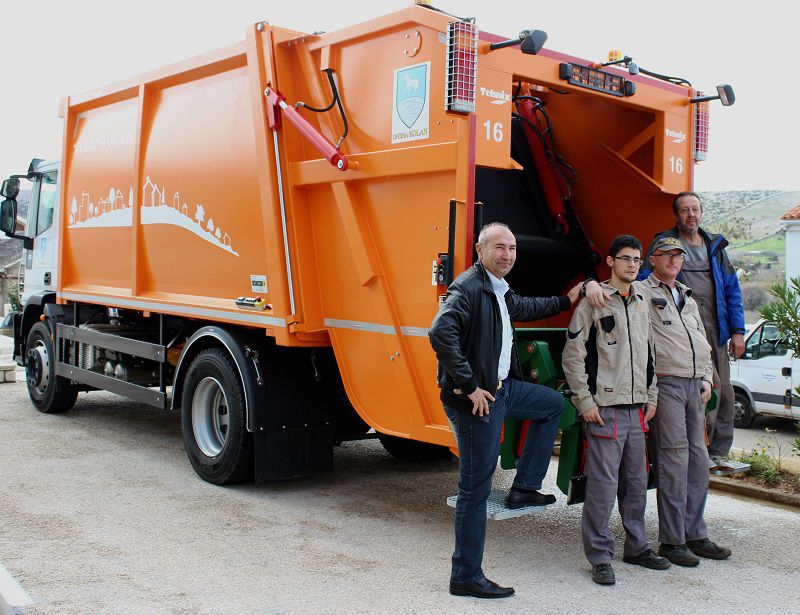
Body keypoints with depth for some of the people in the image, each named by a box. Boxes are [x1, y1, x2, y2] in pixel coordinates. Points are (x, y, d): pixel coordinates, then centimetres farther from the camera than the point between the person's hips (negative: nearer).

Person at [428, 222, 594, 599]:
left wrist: (566, 300, 39)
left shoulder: (500, 291, 12)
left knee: (553, 404, 28)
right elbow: (441, 333, -32)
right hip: (477, 398, -10)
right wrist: (469, 387, -28)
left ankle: (523, 488, 27)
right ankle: (466, 577, 10)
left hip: (502, 387, 10)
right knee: (476, 489, -2)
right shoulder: (468, 287, -18)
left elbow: (524, 308, 36)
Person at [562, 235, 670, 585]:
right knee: (603, 484, -5)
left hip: (636, 409, 7)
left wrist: (651, 397, 16)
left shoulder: (641, 305, 15)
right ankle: (600, 557, 5)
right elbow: (572, 356, -8)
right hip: (604, 408, -6)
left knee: (636, 483, 13)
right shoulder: (594, 302, -5)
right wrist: (585, 402, -11)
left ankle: (637, 547, 27)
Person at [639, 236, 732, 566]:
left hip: (695, 386, 8)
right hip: (665, 384, -8)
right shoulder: (641, 292, 1)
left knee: (698, 460, 8)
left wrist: (707, 378, 16)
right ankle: (671, 541, -1)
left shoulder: (688, 297, 24)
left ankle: (695, 535, 18)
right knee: (674, 459, -9)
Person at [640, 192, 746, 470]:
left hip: (714, 331, 5)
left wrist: (737, 330, 10)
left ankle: (717, 452, 17)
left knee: (724, 392, 5)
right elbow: (645, 282, -2)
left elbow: (731, 290, 17)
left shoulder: (715, 246, 18)